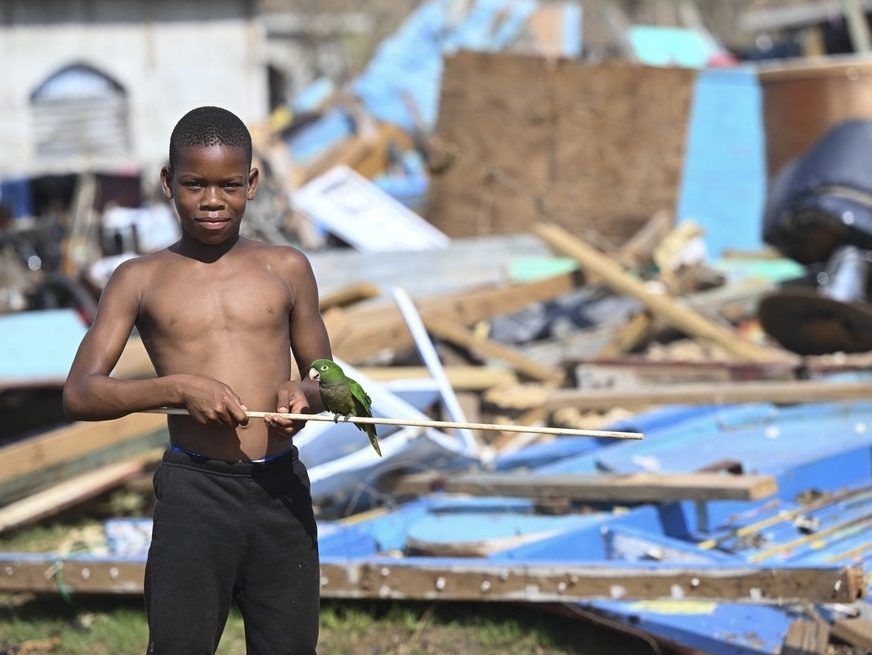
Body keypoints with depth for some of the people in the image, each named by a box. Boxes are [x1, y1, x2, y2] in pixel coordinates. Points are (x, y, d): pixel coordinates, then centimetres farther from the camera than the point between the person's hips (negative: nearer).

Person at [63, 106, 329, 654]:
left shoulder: (287, 269, 9)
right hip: (194, 491, -2)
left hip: (281, 488, 2)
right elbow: (80, 393, -3)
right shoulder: (140, 280, 4)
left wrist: (303, 394, -7)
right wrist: (178, 388, -17)